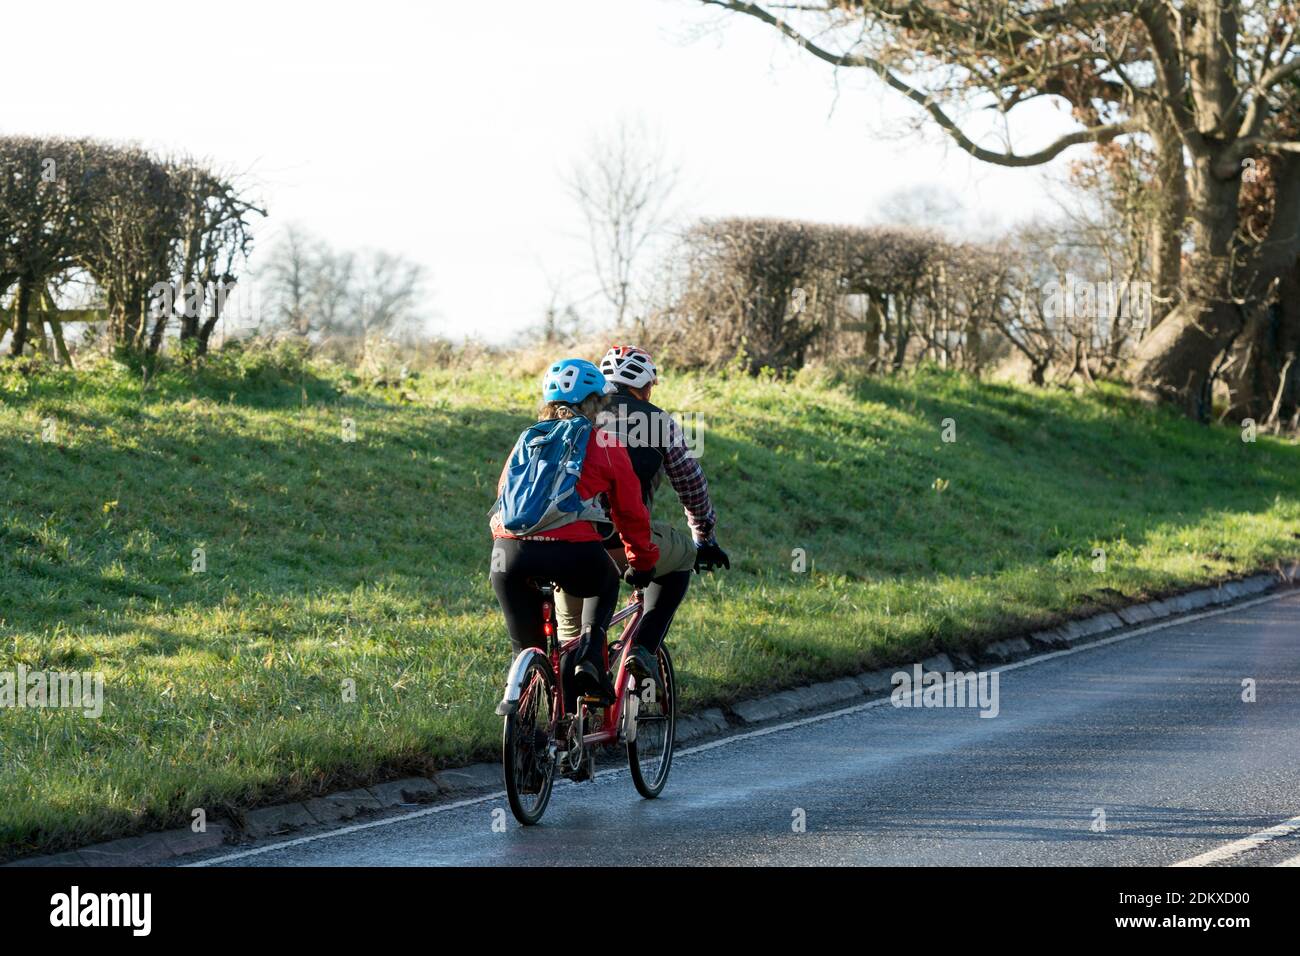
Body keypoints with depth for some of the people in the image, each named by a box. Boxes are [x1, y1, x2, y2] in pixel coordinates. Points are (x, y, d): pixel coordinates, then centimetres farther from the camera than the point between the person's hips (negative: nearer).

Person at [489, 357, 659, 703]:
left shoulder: (527, 440, 26)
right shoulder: (604, 443, 14)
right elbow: (631, 511, 19)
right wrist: (641, 562, 33)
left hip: (509, 551, 3)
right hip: (573, 551, -3)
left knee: (528, 652, 19)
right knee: (605, 583, 32)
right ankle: (589, 657, 10)